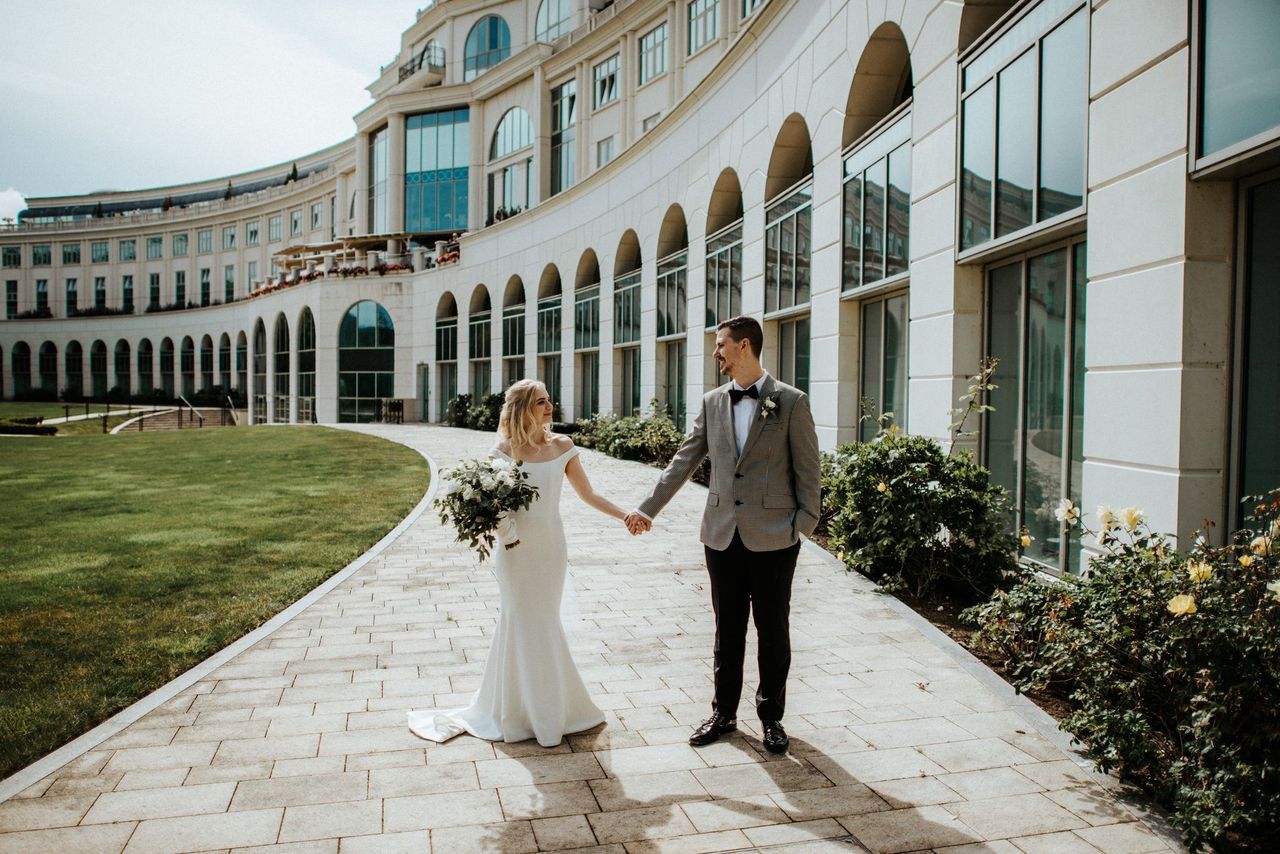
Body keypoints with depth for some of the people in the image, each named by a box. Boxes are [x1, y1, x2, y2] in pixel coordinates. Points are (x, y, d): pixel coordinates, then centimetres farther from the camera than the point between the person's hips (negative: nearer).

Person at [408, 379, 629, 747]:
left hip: (551, 546, 3)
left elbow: (588, 495, 7)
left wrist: (626, 515, 0)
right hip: (517, 548, -2)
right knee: (530, 625, 3)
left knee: (540, 622, 11)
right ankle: (537, 715, 18)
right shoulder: (504, 451, -6)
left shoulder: (562, 446, 2)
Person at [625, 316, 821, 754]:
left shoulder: (791, 401, -5)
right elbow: (683, 462, 9)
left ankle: (771, 715, 26)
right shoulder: (712, 402, 7)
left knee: (773, 630, 9)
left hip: (773, 536, -3)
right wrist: (648, 508, 7)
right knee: (727, 629, 14)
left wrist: (806, 523, -9)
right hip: (723, 533, 4)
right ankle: (723, 712, 28)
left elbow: (808, 469, -4)